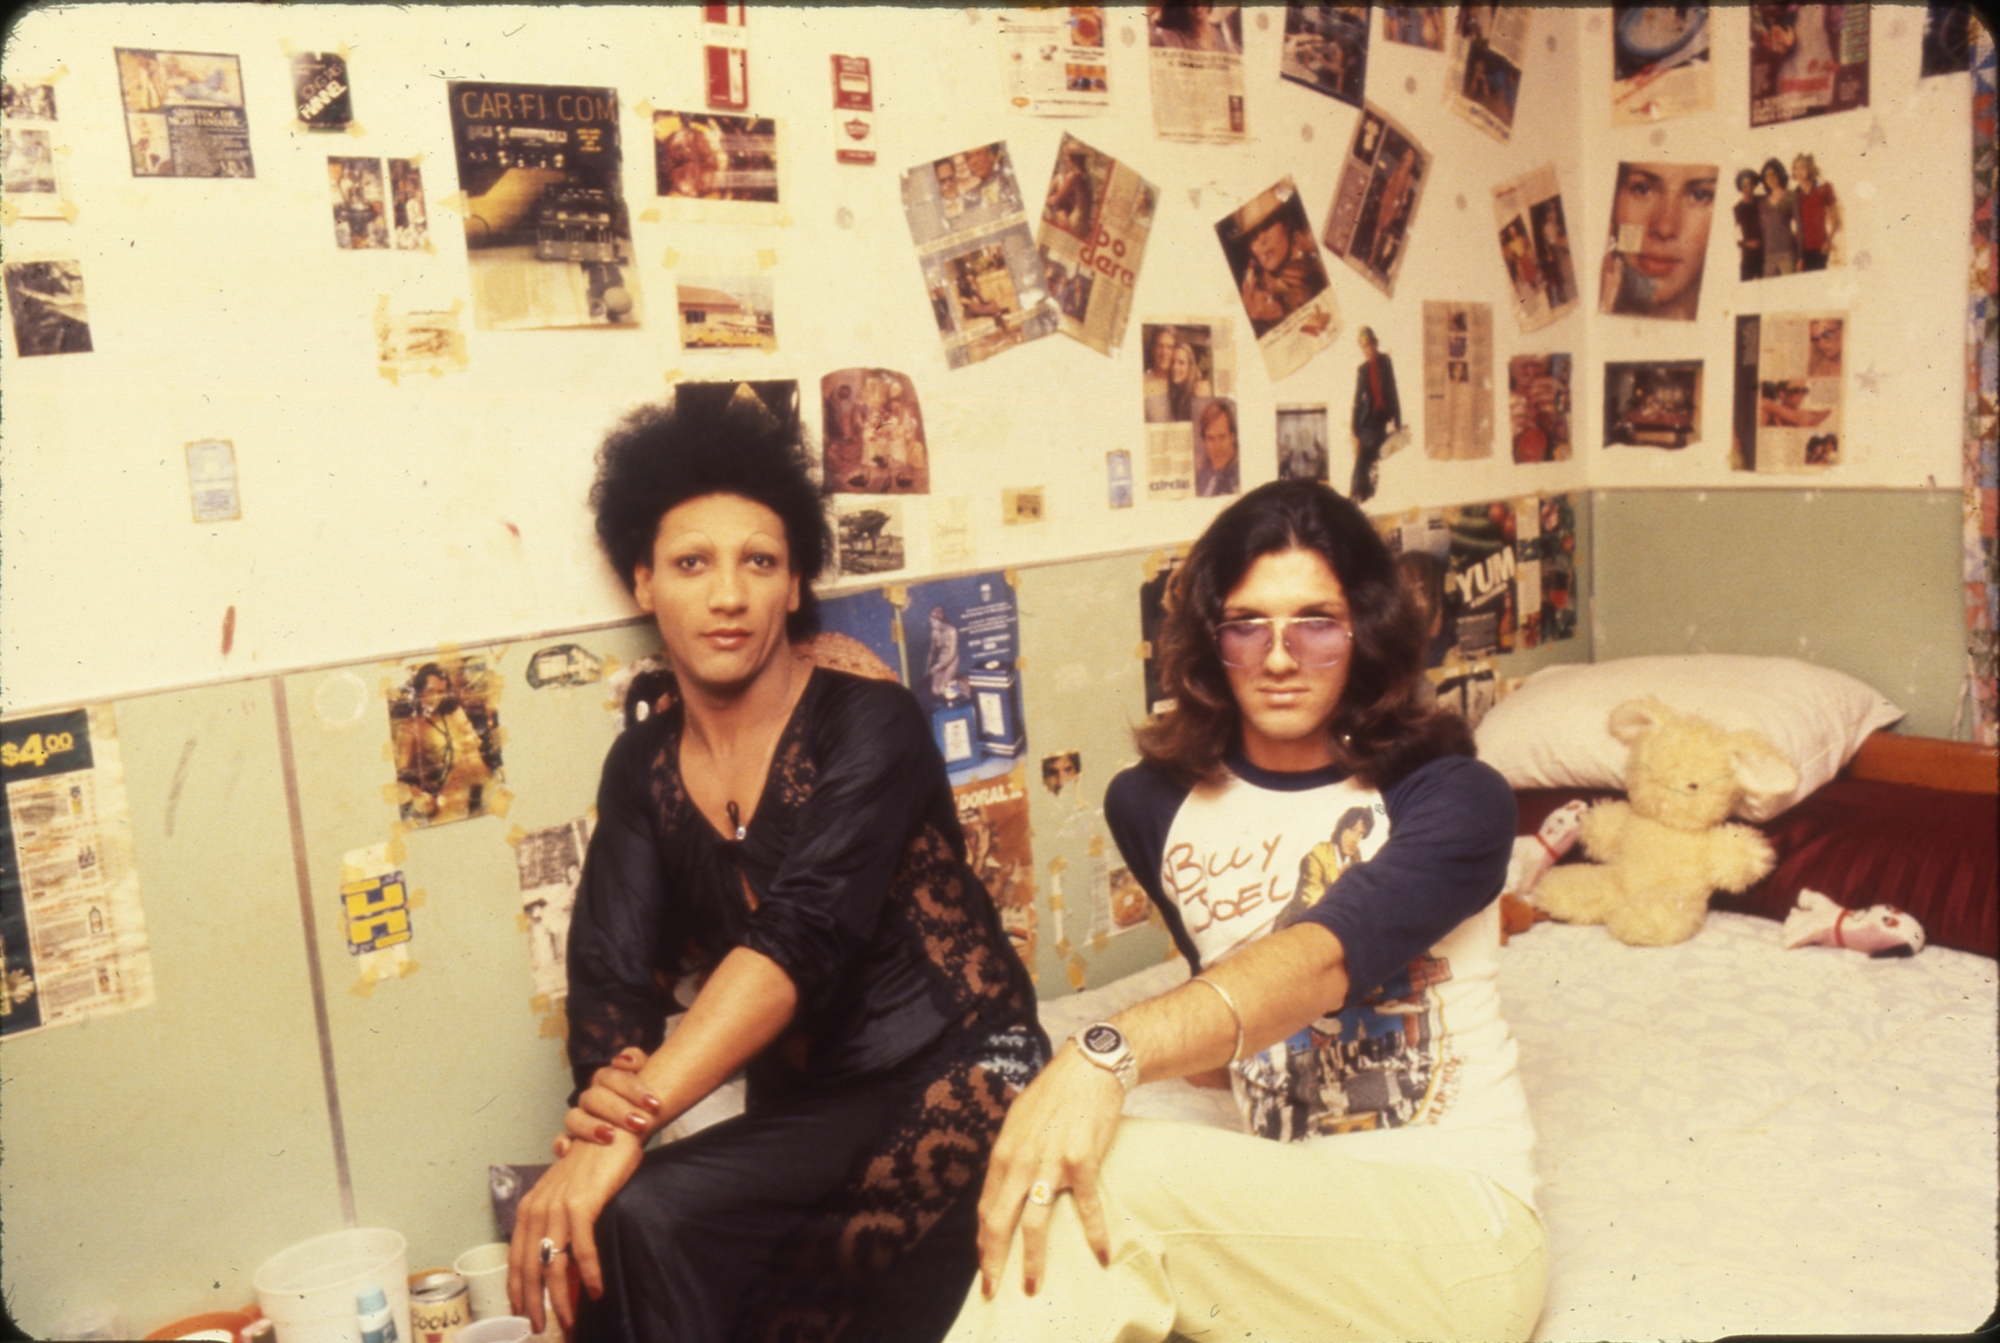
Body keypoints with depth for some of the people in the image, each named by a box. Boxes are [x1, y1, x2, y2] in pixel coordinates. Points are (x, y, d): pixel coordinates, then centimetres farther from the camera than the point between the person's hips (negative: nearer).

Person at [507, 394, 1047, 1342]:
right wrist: (610, 1081, -23)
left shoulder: (868, 725, -9)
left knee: (639, 1218, -26)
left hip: (953, 1082, -4)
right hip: (805, 1113, 5)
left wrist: (631, 1122, -32)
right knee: (624, 1222, -25)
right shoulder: (642, 767, 9)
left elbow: (802, 938, -23)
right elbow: (612, 970, 1)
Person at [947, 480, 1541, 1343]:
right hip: (1280, 1216, 4)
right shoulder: (1152, 804, 6)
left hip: (1459, 1216, -3)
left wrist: (1110, 1054, -43)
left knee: (1099, 1176, -29)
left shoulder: (1454, 796, -8)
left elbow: (1322, 960, -28)